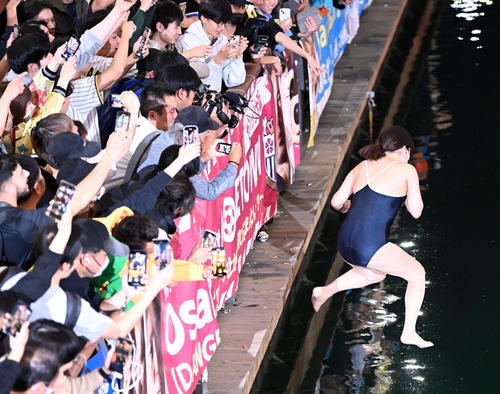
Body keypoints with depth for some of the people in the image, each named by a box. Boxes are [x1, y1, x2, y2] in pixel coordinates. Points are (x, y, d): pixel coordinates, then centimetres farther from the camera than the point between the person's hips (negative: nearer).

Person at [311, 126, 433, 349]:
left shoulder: (362, 167, 15)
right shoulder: (406, 170, 0)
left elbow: (336, 202, 14)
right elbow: (416, 212, 3)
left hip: (345, 245, 7)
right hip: (370, 247, -7)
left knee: (376, 274, 37)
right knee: (417, 273, 15)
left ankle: (325, 292, 33)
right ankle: (409, 333, 12)